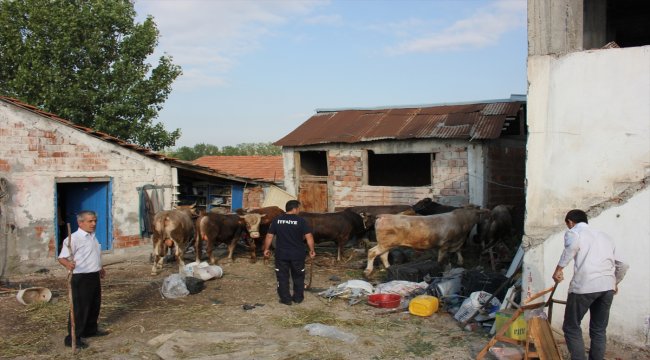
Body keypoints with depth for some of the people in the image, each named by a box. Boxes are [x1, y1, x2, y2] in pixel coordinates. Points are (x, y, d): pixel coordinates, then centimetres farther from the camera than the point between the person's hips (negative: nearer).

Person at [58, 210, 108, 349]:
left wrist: (100, 268, 35)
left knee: (95, 305, 19)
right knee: (80, 308, -4)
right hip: (81, 278, -9)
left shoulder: (93, 237, 11)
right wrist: (68, 264, -44)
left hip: (94, 276, 9)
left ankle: (90, 330, 37)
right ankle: (73, 338, 6)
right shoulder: (74, 238, -17)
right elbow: (62, 257, -23)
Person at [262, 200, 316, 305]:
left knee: (283, 277, 11)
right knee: (298, 277, 16)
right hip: (297, 254, -1)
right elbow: (309, 237, -12)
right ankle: (298, 297, 24)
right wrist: (312, 250, -3)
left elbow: (269, 236, 0)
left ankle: (286, 299, 13)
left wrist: (266, 249, 11)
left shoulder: (276, 220, -1)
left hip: (281, 254, 1)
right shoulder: (301, 221, -9)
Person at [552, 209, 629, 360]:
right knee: (599, 330, 15)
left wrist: (559, 268, -14)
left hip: (584, 286, -5)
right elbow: (622, 265, 25)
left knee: (571, 328, 6)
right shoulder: (604, 236, 26)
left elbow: (573, 244, -18)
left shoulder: (573, 232, 9)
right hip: (607, 287, 5)